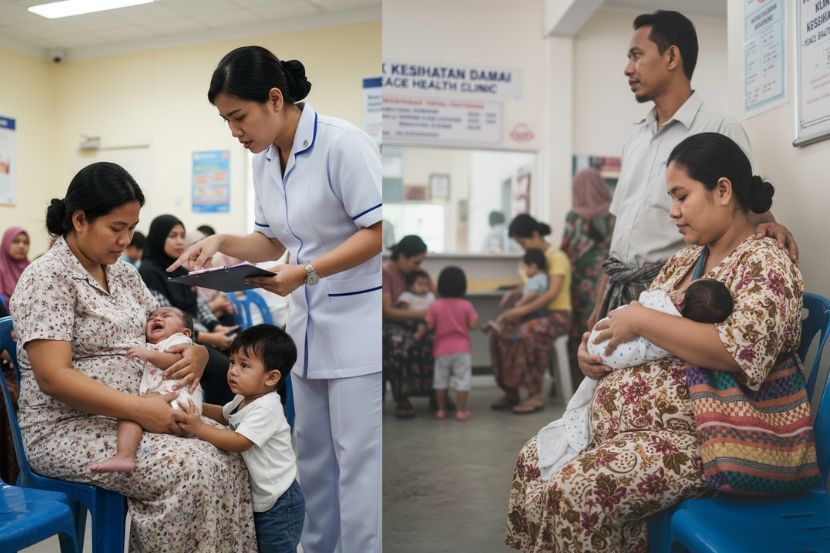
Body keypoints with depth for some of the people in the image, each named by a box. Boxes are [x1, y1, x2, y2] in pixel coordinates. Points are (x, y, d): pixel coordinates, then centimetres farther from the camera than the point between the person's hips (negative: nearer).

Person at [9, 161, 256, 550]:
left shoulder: (123, 273, 11)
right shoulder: (47, 278, -12)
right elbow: (53, 377, -20)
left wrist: (196, 352, -7)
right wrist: (139, 409, -25)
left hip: (133, 415, 7)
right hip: (70, 428, -7)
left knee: (227, 456, -15)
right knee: (192, 469, -25)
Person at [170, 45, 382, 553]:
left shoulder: (343, 144, -17)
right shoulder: (264, 160, 7)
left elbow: (377, 231, -17)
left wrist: (306, 272, -26)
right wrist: (222, 243, -3)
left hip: (359, 325, -8)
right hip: (309, 323, 8)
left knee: (358, 461, -2)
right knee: (313, 457, 16)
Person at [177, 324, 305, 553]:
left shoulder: (266, 409, -24)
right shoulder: (243, 400, 5)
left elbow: (238, 442, -31)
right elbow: (225, 414, 26)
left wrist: (199, 428, -31)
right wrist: (198, 407, 11)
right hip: (258, 500, 10)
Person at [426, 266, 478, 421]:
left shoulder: (435, 306, -7)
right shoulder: (466, 305, -7)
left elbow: (430, 326, -8)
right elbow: (472, 326, -8)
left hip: (442, 349, 1)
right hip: (461, 349, -1)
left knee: (441, 380, 13)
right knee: (462, 380, 4)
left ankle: (441, 410, 18)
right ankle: (461, 411, 3)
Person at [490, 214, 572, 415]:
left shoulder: (557, 257, -12)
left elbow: (552, 293, -23)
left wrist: (522, 310, -29)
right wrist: (513, 293, -4)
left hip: (558, 315, -8)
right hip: (538, 313, 8)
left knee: (526, 334, -34)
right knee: (500, 333, -13)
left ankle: (535, 396, -26)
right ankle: (511, 391, -6)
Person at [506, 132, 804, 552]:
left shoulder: (764, 262, -11)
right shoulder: (683, 260, 16)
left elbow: (741, 349, -28)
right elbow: (635, 328, 21)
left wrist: (641, 320, -21)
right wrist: (593, 347, -2)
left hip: (696, 435, -9)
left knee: (574, 493, -26)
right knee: (533, 461, 3)